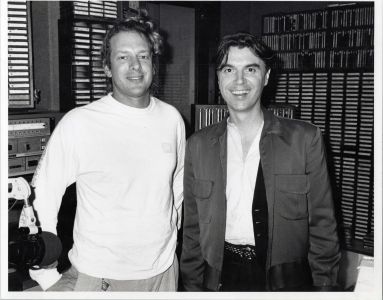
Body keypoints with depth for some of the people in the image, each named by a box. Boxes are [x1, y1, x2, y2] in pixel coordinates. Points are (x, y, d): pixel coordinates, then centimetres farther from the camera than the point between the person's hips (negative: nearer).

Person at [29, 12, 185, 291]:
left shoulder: (171, 118, -2)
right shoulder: (77, 124, -15)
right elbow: (40, 202, -11)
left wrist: (169, 233, 13)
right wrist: (50, 280, -10)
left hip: (164, 271, 4)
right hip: (98, 278, -4)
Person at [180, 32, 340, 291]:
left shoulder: (305, 139, -6)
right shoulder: (198, 145, 0)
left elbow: (322, 226, -2)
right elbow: (192, 229, 5)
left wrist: (324, 286, -4)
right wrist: (193, 286, 4)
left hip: (286, 279, -1)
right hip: (220, 277, 2)